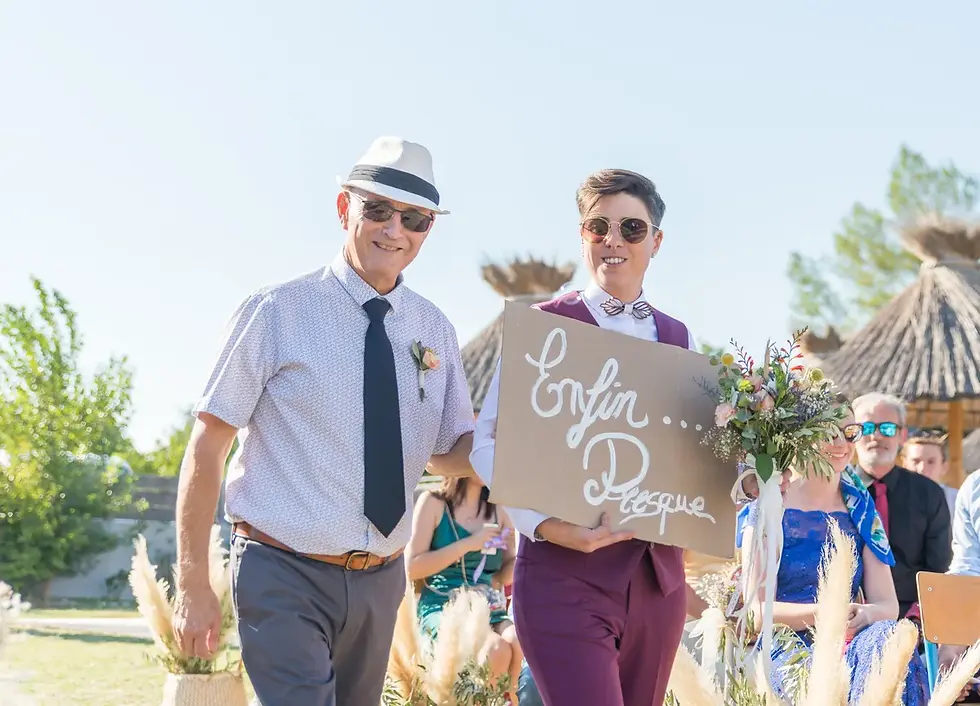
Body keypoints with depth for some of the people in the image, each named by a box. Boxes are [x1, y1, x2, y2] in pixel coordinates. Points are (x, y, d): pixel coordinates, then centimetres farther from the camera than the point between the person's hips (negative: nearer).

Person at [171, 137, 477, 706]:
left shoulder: (435, 332, 6)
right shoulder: (279, 312, -9)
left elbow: (448, 453, 14)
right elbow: (207, 447, -8)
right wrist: (193, 585, -12)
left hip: (381, 578, 6)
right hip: (285, 575, -5)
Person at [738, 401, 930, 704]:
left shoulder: (861, 512, 18)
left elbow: (889, 605, 9)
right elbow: (758, 612, -4)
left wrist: (866, 614, -16)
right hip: (785, 649, -4)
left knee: (887, 636, -33)